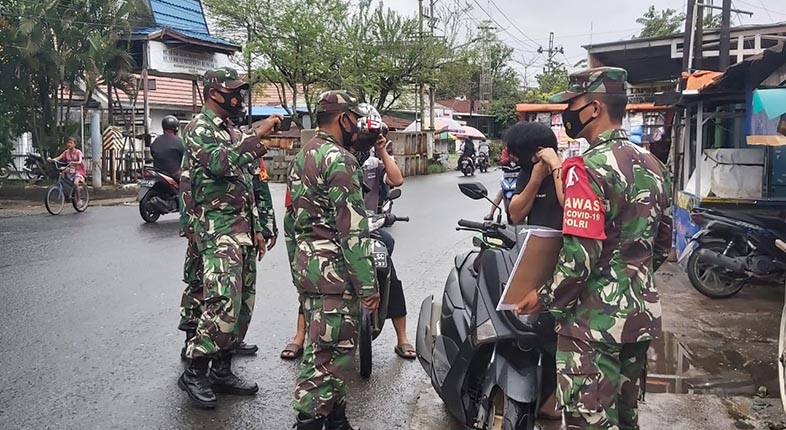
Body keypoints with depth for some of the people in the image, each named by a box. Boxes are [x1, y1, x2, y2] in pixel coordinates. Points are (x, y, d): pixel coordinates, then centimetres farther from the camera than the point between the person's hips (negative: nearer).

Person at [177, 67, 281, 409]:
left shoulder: (233, 133, 20)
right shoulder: (199, 128, -5)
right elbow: (220, 163, -27)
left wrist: (257, 228, 18)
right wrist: (257, 136, -25)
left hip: (242, 231, 9)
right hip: (216, 231, -9)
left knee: (242, 306, 9)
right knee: (223, 305, -15)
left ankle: (221, 370, 20)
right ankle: (194, 372, 1)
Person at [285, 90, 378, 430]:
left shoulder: (302, 156, 16)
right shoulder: (339, 160, -14)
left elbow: (291, 220, 20)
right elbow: (352, 230, -20)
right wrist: (368, 284, -16)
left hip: (306, 266, 10)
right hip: (333, 270, -10)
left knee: (324, 348, 18)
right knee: (329, 353, -2)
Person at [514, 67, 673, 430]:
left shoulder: (590, 167, -19)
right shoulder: (653, 165, 8)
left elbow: (580, 256, -23)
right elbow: (662, 244, 16)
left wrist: (544, 298, -9)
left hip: (594, 320, -9)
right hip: (641, 314, 9)